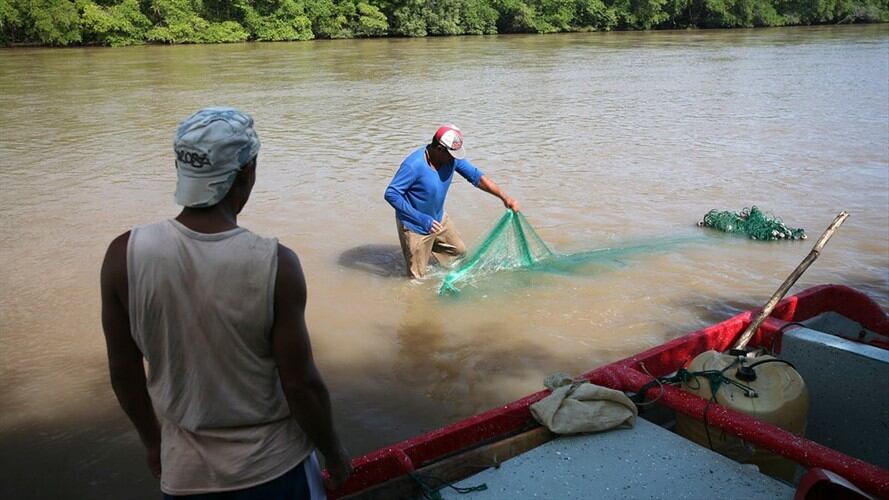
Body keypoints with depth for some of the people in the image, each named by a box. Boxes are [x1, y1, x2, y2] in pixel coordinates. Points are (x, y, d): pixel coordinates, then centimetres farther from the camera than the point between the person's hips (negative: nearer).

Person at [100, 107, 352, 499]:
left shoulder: (124, 256, -14)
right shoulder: (275, 264, -22)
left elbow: (123, 372, -3)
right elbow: (301, 385, -16)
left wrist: (153, 441, 15)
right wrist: (334, 453, 2)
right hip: (274, 466, -1)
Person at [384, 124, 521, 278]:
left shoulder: (452, 158, -12)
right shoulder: (414, 165, -32)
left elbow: (476, 177, -5)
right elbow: (391, 194, -29)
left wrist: (504, 197, -13)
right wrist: (422, 219, -34)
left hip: (438, 218, 7)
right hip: (415, 226, -6)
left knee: (459, 250, 21)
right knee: (417, 277, 6)